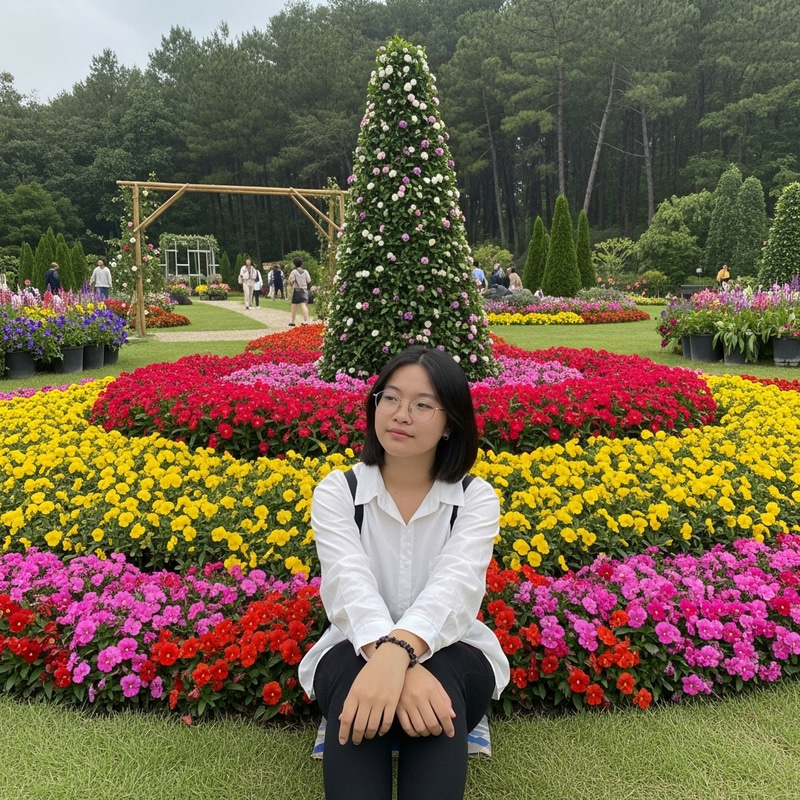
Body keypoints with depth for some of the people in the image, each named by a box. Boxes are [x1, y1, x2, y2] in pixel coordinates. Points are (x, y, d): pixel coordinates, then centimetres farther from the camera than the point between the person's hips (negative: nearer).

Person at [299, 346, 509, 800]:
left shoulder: (476, 499, -5)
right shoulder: (337, 491, -4)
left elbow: (455, 586, -25)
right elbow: (350, 584, -22)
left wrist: (397, 652, -47)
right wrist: (395, 666, -43)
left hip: (453, 659, 0)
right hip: (356, 656, 0)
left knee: (439, 676, -37)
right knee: (356, 680, -37)